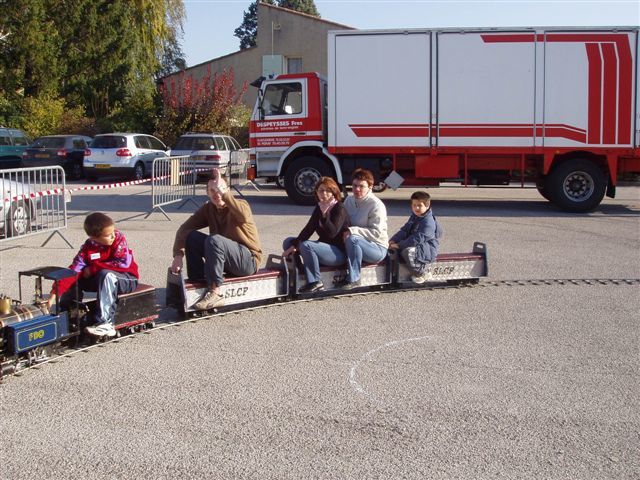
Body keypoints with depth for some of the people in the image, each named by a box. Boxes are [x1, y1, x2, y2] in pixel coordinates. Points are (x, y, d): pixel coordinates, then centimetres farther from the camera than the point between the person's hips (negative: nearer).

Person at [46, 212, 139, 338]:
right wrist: (55, 293, -31)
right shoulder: (87, 248, -10)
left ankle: (105, 323, -38)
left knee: (106, 274, -34)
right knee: (74, 278, -8)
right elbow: (73, 270, -19)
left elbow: (124, 263, -28)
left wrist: (93, 268, -21)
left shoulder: (118, 239, -17)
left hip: (127, 280, -5)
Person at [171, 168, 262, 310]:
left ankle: (216, 292, -30)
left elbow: (244, 216, -40)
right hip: (224, 258, 6)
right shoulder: (208, 209, 2)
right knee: (191, 237, -9)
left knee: (214, 240, -32)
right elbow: (184, 228, -4)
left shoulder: (241, 204, -14)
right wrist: (178, 255, -18)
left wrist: (222, 192, -49)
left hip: (248, 261, -6)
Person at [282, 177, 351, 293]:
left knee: (306, 245, -33)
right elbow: (308, 229, 2)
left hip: (339, 253, -9)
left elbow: (332, 233, -28)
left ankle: (315, 282, -23)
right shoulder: (319, 207, 7)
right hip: (324, 246, 9)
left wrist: (325, 214, -36)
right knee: (288, 242, 3)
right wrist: (294, 246, -8)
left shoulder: (340, 209, -15)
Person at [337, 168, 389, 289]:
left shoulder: (376, 205, -13)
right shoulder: (349, 200, 8)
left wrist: (353, 231, -27)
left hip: (377, 248, -6)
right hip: (359, 246, 6)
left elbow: (376, 233, -19)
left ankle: (353, 279, -27)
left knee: (352, 239, -35)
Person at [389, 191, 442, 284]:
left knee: (408, 251, -35)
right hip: (416, 247, 9)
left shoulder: (428, 222, -20)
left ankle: (420, 274, -16)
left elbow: (418, 239, -27)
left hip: (428, 249, -9)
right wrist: (393, 240, -8)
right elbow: (404, 230, 9)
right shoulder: (414, 217, 11)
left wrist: (399, 245, -27)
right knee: (394, 248, -1)